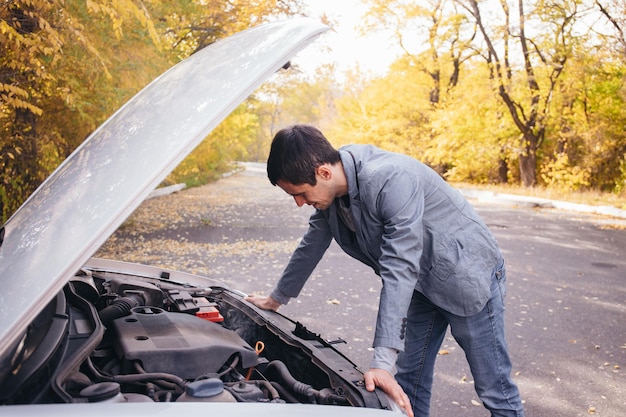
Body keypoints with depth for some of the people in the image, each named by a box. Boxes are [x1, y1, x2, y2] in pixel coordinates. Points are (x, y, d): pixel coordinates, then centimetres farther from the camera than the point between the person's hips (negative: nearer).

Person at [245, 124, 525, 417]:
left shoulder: (392, 179, -34)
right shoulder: (331, 188, -7)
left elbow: (399, 271, -37)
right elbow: (310, 246, 9)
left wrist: (382, 362, -37)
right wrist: (276, 299, 21)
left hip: (468, 275, -7)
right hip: (423, 283, 8)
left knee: (494, 390, 3)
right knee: (409, 382, 12)